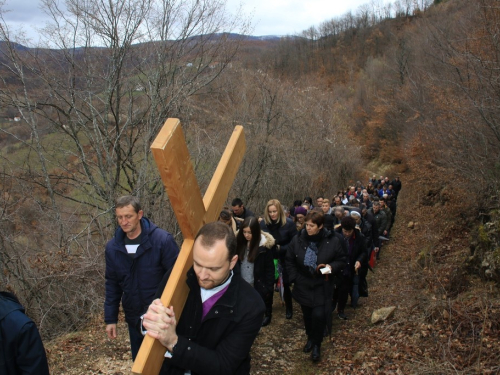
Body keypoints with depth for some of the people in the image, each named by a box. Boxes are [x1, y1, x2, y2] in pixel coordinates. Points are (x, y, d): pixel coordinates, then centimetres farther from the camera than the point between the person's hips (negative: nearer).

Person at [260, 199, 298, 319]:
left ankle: (289, 309, 29)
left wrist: (281, 248, -20)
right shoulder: (263, 223, -8)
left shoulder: (289, 223, -14)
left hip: (285, 259, -2)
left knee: (285, 284, 8)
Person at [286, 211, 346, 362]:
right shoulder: (298, 240, -7)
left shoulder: (333, 241, -12)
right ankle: (310, 338, 40)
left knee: (318, 315, -9)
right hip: (303, 285, 2)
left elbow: (341, 261, -1)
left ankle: (317, 344, 16)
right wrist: (294, 278, -3)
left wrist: (331, 267, -21)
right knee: (307, 314, 14)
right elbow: (290, 260, 5)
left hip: (322, 287, -2)